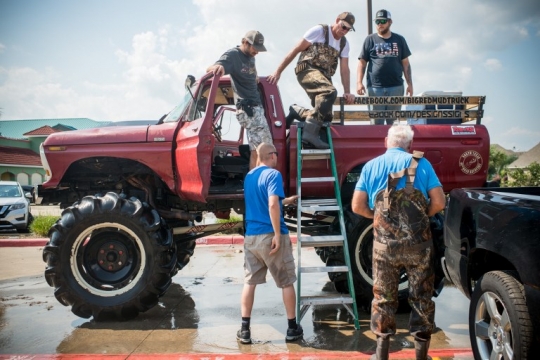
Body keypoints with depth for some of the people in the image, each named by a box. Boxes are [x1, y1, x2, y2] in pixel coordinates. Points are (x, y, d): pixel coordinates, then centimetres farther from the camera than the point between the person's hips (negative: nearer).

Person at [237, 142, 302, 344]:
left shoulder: (248, 177, 15)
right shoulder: (273, 174, -10)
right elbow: (273, 205, -23)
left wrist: (286, 201, 35)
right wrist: (277, 235, -21)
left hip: (251, 236, 6)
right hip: (271, 235, -6)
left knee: (249, 282, 9)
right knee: (287, 283, 8)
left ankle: (245, 330, 10)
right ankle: (292, 328, 16)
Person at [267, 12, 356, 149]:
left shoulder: (344, 43, 17)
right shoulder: (319, 31, -1)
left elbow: (344, 69, 14)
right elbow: (295, 50, -2)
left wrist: (347, 92, 1)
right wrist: (278, 72, -6)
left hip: (324, 77, 7)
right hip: (307, 69, -7)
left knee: (325, 116, -5)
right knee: (330, 92, -35)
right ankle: (311, 132, -38)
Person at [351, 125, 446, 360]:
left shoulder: (371, 166, 4)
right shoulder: (421, 164, 0)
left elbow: (357, 206, 0)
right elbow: (439, 202, -4)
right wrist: (422, 215, 13)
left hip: (384, 242, 1)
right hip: (418, 242, -1)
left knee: (383, 297, 12)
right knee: (421, 297, 12)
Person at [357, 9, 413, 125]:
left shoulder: (399, 40, 12)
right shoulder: (370, 40, 8)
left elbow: (405, 63, 13)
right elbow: (362, 63, 5)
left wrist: (409, 84, 7)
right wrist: (359, 82, -6)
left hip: (396, 86, 1)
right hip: (375, 87, -1)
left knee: (393, 121, 4)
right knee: (377, 121, 0)